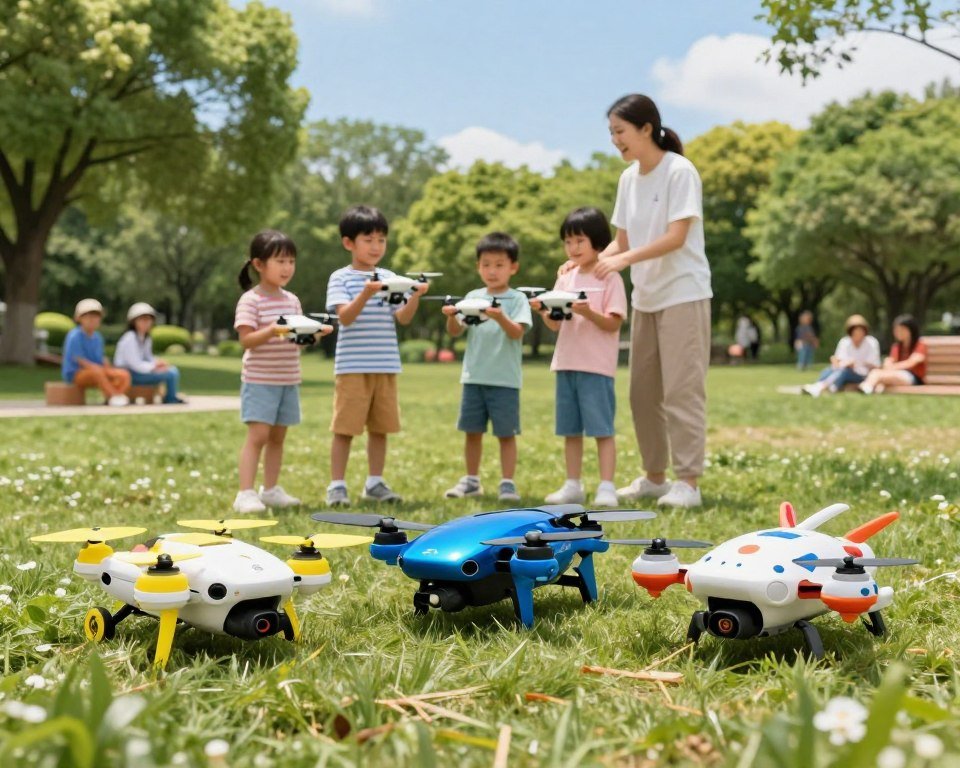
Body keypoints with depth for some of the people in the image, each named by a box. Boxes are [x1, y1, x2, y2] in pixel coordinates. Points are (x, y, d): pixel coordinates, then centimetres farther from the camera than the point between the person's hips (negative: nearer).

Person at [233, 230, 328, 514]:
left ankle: (271, 490, 20)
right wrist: (271, 331, -30)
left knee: (278, 436, 11)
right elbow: (246, 340, -15)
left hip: (289, 380, 6)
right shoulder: (250, 300, -8)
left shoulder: (292, 301, 12)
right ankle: (245, 494, -10)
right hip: (260, 380, -6)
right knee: (258, 435, -12)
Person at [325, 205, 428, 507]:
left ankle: (375, 482, 21)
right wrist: (366, 294, -28)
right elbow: (345, 317, -14)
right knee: (345, 427, -3)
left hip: (386, 366, 5)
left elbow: (403, 318, 4)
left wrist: (415, 296, -13)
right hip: (352, 366, -4)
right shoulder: (341, 278, -2)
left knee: (380, 427, 10)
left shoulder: (389, 278, 11)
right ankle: (337, 485, 6)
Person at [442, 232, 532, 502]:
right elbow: (455, 332, 5)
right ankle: (471, 480, 22)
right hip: (473, 376, 4)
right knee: (472, 431, 10)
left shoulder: (517, 300, -2)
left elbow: (517, 332, -16)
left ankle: (507, 483, 9)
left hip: (505, 379, -4)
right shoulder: (472, 297, 9)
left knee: (506, 433, 1)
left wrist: (500, 317, -34)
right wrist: (452, 317, -17)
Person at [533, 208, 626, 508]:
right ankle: (573, 486, 15)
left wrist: (588, 312, -25)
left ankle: (606, 488, -2)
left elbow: (613, 324, -10)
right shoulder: (566, 279, 13)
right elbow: (555, 325, 12)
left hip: (597, 365, -6)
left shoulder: (610, 278, -3)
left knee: (601, 428, -5)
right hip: (566, 362, 6)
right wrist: (543, 311, -8)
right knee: (570, 429, 9)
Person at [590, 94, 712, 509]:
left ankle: (688, 481, -2)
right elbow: (622, 240, 11)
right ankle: (654, 476, 18)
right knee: (643, 391, 8)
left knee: (681, 389, -7)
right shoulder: (629, 178, 10)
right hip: (645, 297, 7)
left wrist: (624, 260, -27)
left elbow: (676, 237, -18)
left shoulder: (679, 171, -11)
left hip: (682, 294, -7)